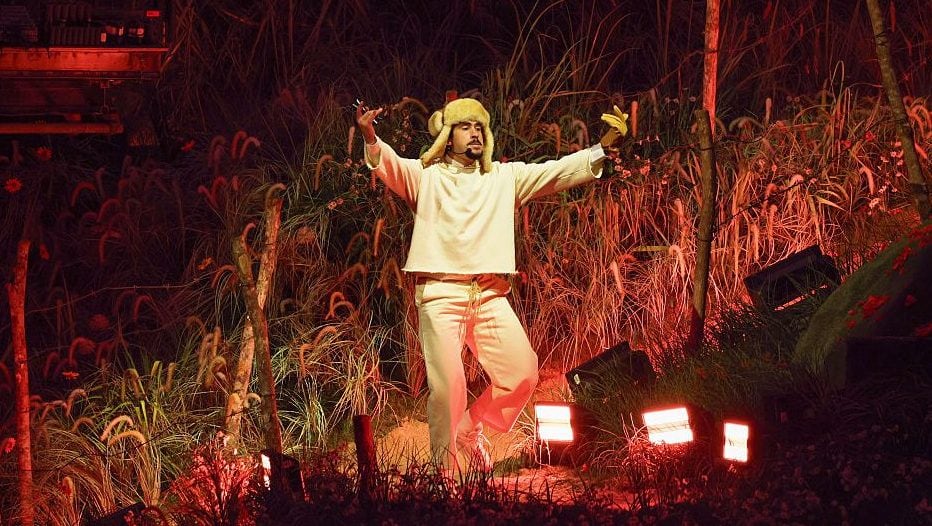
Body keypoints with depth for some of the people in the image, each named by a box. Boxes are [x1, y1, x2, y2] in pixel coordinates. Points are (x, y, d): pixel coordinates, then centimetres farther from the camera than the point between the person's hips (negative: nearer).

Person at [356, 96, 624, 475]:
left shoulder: (505, 177, 17)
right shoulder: (425, 176, 8)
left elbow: (557, 172, 10)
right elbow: (390, 165, -10)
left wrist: (602, 148, -3)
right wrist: (370, 138, -32)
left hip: (490, 295, 4)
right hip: (440, 295, -4)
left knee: (522, 374, -8)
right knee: (448, 385, -13)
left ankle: (471, 428, 18)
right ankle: (446, 472, 2)